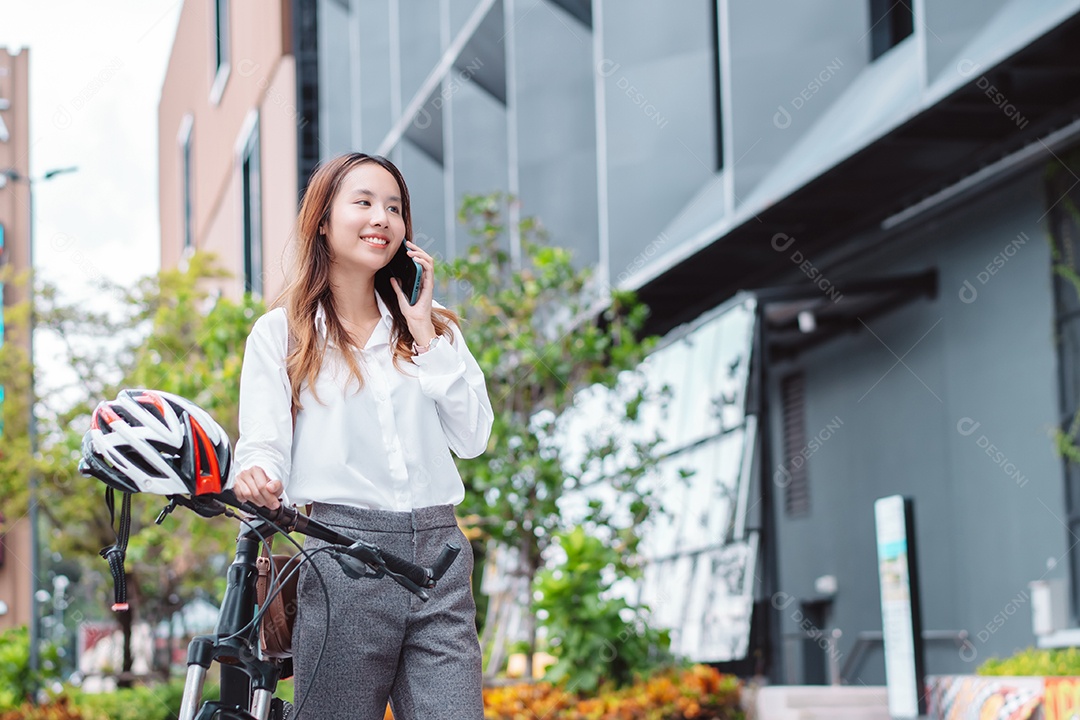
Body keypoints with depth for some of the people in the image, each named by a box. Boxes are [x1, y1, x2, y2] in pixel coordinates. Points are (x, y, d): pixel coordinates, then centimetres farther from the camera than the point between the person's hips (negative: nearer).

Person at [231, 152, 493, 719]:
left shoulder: (431, 325, 16)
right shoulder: (280, 333, 8)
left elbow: (473, 437, 5)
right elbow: (263, 445, -1)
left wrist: (424, 330, 1)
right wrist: (256, 480, -25)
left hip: (439, 552, 2)